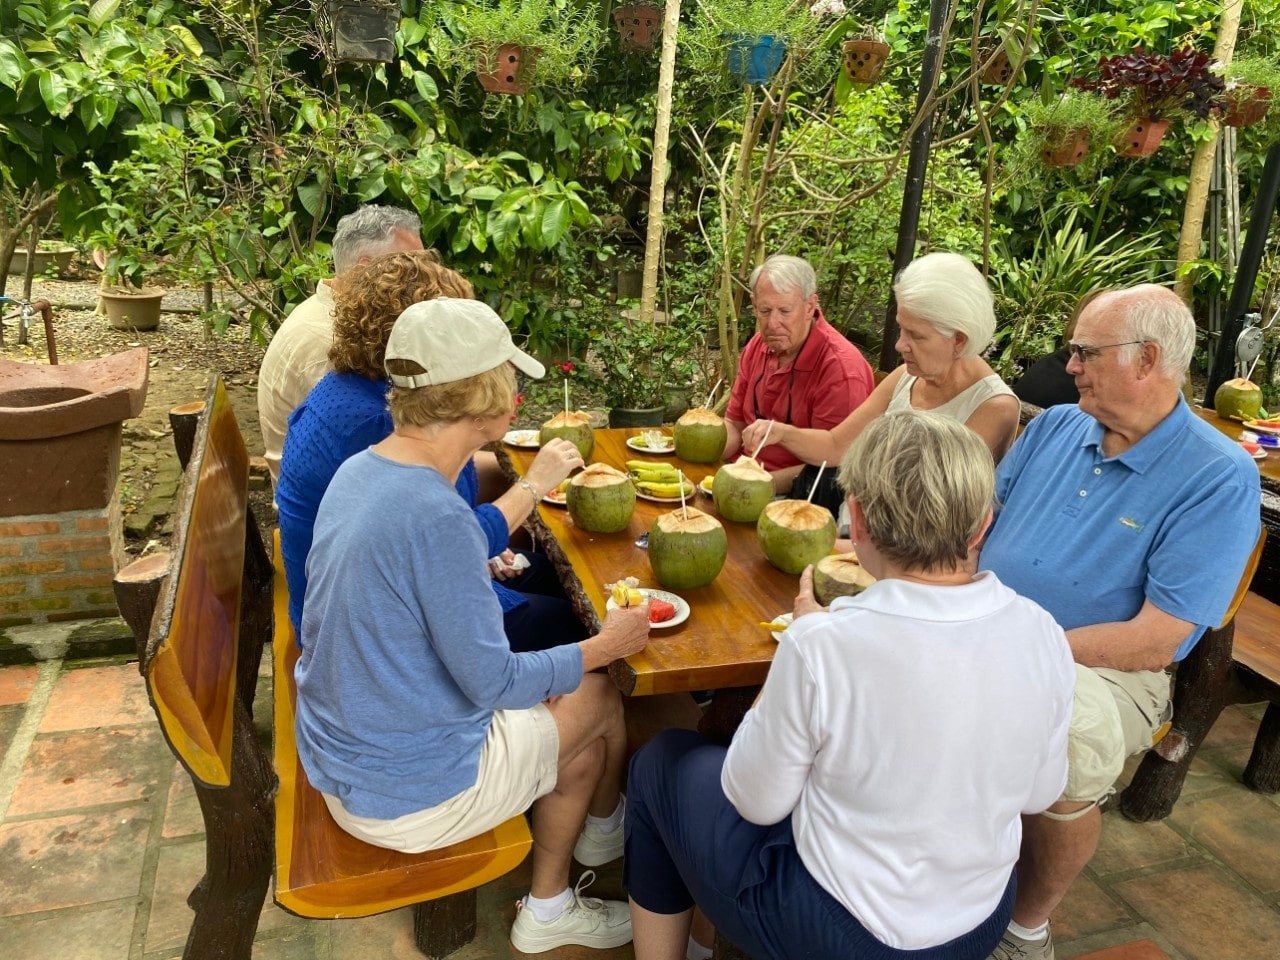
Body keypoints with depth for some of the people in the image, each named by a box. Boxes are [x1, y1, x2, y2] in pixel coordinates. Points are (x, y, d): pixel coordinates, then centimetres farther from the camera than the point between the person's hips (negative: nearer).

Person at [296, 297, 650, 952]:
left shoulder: (360, 470, -3)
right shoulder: (437, 516, -32)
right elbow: (492, 680, -23)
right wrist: (604, 647, -10)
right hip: (407, 794, -8)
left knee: (572, 734, 20)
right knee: (600, 699, 9)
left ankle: (548, 911, 38)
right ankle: (604, 829, 39)